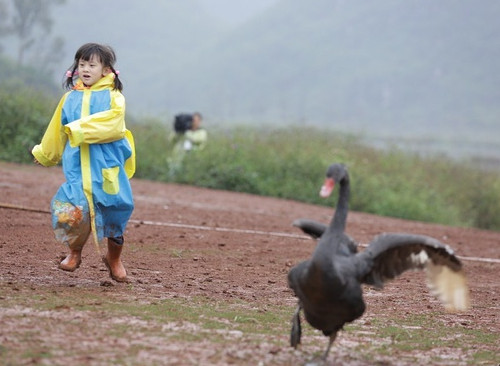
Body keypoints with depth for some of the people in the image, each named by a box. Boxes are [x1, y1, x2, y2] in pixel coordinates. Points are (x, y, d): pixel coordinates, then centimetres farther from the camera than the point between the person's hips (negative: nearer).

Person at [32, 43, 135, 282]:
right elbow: (57, 132, 25)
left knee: (114, 215, 4)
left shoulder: (113, 97, 1)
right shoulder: (70, 98, 12)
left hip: (108, 167, -2)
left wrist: (80, 129, -21)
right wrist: (44, 154, 36)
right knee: (72, 213, -16)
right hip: (77, 169, 2)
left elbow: (112, 124, -18)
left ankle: (114, 259, 29)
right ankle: (74, 252, 11)